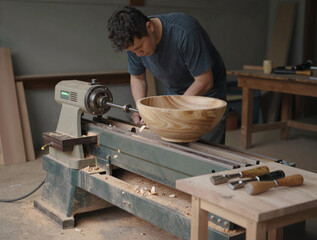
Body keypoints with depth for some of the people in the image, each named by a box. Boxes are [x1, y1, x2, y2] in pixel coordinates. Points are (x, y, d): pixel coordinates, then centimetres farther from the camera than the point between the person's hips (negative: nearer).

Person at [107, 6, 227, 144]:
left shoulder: (185, 33, -32)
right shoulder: (134, 42, -14)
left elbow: (205, 82, -26)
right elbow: (137, 78, 3)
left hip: (207, 95, -5)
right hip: (173, 93, 5)